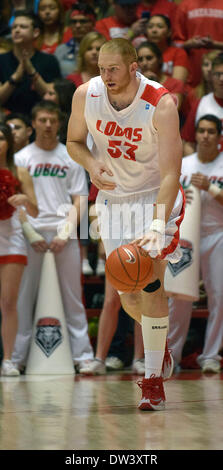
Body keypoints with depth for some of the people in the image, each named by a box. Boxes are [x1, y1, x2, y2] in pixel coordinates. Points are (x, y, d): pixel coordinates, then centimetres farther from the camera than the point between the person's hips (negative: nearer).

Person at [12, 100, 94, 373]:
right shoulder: (22, 158, 7)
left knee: (73, 297, 2)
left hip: (64, 234, 0)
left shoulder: (70, 157, 9)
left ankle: (82, 355, 3)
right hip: (32, 233, 0)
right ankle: (17, 356, 4)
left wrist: (65, 235, -8)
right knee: (24, 296, 0)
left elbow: (79, 201, 5)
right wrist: (31, 235, -8)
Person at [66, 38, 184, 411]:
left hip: (155, 198, -4)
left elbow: (170, 174, -28)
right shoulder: (85, 94, -12)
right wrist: (91, 164, -17)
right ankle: (160, 345, 36)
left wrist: (157, 227, -40)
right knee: (127, 296, 4)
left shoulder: (161, 105, -24)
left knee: (151, 283, -19)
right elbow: (73, 142, 7)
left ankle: (153, 379, -10)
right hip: (112, 197, 4)